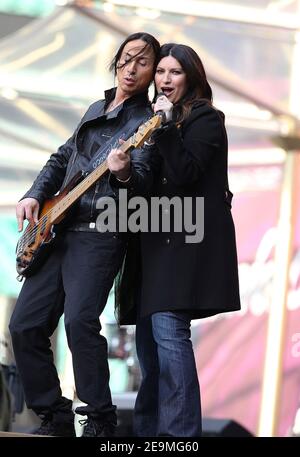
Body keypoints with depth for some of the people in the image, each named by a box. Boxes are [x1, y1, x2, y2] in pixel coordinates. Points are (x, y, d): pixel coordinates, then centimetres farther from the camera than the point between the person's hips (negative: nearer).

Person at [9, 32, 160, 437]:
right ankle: (55, 418, 11)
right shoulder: (95, 110, 20)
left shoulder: (147, 122, -2)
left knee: (79, 321, -24)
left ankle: (100, 420, -14)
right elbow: (61, 159, 29)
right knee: (25, 325, 1)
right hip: (56, 229, 7)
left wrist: (124, 173, -39)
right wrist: (34, 196, 15)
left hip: (100, 233, -7)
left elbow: (143, 179, -17)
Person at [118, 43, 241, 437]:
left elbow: (184, 173, -15)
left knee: (167, 330, -19)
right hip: (159, 236, 8)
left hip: (187, 237, -8)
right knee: (148, 334, 9)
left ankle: (180, 432, -22)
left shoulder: (205, 119, -2)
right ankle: (148, 430, 16)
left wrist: (165, 126, -18)